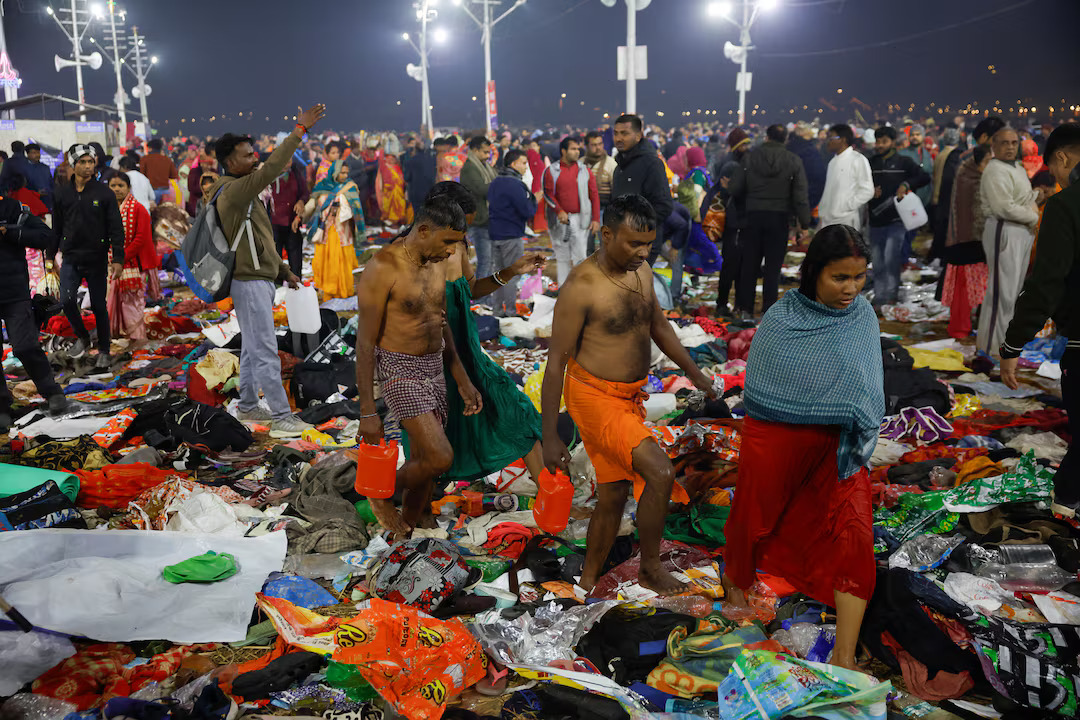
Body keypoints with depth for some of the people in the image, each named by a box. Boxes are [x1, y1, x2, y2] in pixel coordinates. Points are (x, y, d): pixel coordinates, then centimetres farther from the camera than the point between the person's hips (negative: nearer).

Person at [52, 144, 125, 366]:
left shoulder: (104, 192, -4)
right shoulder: (62, 193, 4)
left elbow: (116, 228, -4)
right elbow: (56, 227, 12)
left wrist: (118, 259, -10)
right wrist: (50, 256, 12)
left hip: (97, 259, -2)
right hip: (71, 258, 2)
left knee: (99, 306, 6)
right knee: (67, 300, -12)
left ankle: (104, 351, 19)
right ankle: (82, 337, 14)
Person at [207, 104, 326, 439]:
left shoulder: (243, 193, 17)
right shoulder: (233, 191, -16)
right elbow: (271, 169, -30)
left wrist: (284, 271, 17)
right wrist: (300, 130, -29)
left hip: (258, 279, 10)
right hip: (250, 283, -10)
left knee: (252, 348, 17)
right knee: (266, 352, -8)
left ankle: (248, 408, 27)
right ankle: (281, 418, -6)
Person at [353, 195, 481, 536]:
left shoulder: (437, 262, 5)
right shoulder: (383, 268, -19)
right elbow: (365, 342, -17)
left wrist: (463, 380, 17)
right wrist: (367, 412, -17)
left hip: (435, 367, 8)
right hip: (400, 370, -7)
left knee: (422, 460, 12)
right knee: (440, 457, -16)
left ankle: (409, 528, 31)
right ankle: (381, 494, 11)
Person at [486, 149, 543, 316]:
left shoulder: (495, 183, 13)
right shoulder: (515, 185, -16)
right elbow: (527, 211, -19)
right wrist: (535, 200, 2)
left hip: (494, 233, 8)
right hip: (511, 236, -8)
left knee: (498, 272, 12)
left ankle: (497, 310, 16)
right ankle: (511, 311, 0)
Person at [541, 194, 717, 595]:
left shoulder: (641, 272, 4)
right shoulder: (581, 287, -20)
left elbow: (659, 326, 21)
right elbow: (556, 362, -17)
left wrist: (695, 374, 21)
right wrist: (550, 437, -16)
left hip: (630, 397, 8)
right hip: (594, 396, -8)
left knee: (613, 495, 13)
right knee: (660, 473, -19)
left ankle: (587, 583, 29)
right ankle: (650, 569, 2)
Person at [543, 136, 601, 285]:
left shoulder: (585, 171, 4)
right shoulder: (551, 171, 2)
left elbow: (594, 195, 3)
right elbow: (548, 194, -1)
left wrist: (596, 219, -4)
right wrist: (559, 211, -15)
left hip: (580, 219, 0)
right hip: (560, 220, 0)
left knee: (580, 256, -3)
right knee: (562, 257, 8)